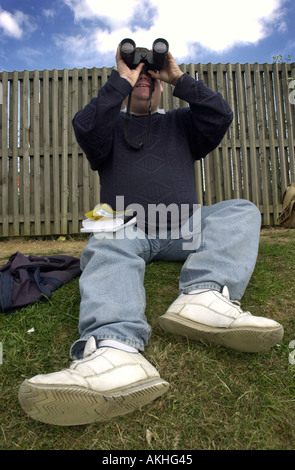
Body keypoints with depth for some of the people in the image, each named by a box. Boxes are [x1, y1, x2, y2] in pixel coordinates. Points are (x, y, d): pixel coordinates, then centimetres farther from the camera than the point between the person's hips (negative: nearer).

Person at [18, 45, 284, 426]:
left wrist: (179, 78, 9)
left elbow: (221, 115, 8)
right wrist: (122, 79, 3)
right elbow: (86, 128, -3)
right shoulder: (110, 123, 22)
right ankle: (115, 348, -61)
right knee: (108, 245, -34)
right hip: (126, 226, -2)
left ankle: (205, 296, -47)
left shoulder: (181, 122, 27)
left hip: (183, 228, 3)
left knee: (242, 211, -20)